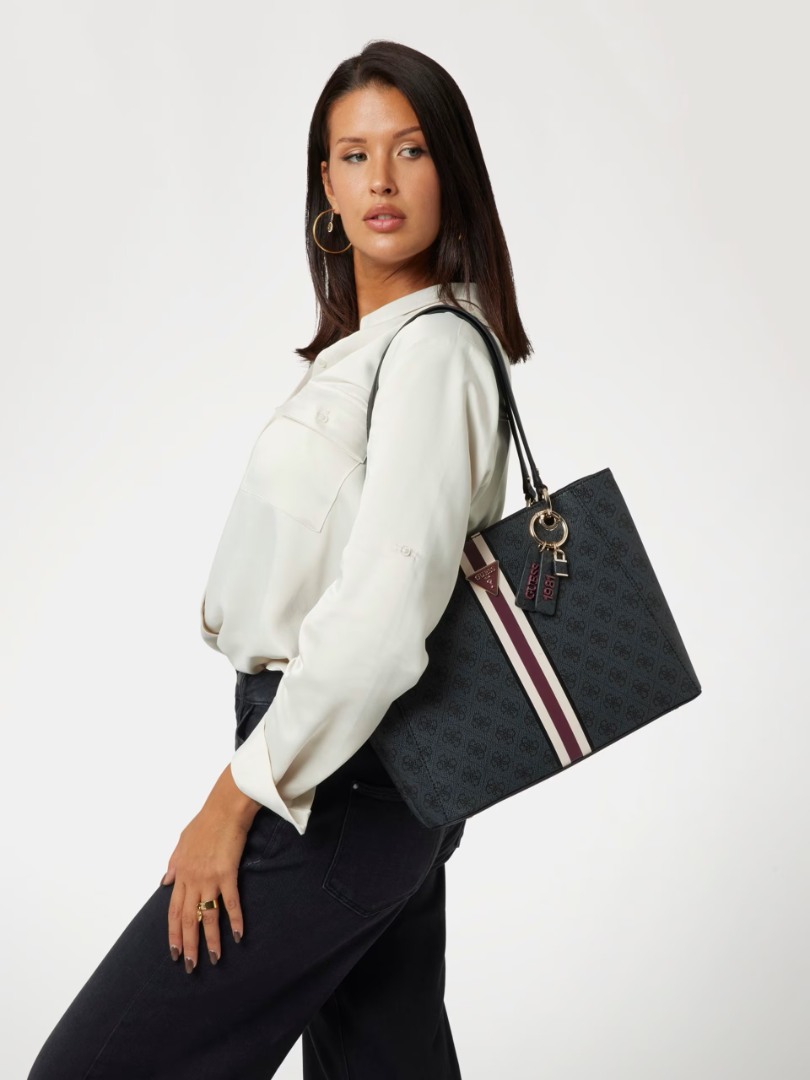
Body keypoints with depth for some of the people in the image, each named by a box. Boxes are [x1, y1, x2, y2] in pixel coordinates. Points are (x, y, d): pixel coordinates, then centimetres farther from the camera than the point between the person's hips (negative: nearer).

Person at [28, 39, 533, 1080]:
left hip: (341, 788, -9)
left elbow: (382, 613, -24)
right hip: (364, 773, 9)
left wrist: (238, 798, -17)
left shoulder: (433, 351, -16)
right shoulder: (363, 343, 14)